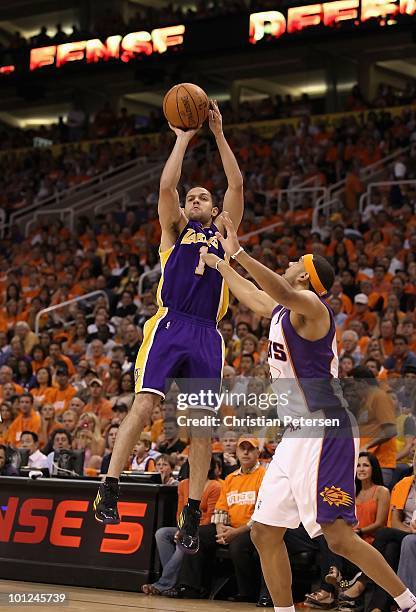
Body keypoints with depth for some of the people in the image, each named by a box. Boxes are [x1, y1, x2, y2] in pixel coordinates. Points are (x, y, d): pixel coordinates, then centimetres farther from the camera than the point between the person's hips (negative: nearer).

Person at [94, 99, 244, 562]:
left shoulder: (222, 231, 22)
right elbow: (166, 186, 1)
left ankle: (192, 514, 3)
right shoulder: (175, 229, 16)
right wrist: (183, 138, 7)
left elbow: (236, 184, 12)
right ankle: (108, 489, -18)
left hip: (206, 336, 3)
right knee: (144, 405, -19)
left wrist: (219, 134, 10)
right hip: (169, 326, -3)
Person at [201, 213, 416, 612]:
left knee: (339, 537, -15)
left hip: (324, 434, -10)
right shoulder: (282, 311, 18)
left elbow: (282, 292, -33)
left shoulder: (310, 306, -9)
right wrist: (219, 265, 48)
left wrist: (237, 252, -37)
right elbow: (252, 294, 40)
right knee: (265, 533, 8)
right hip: (296, 437, 10)